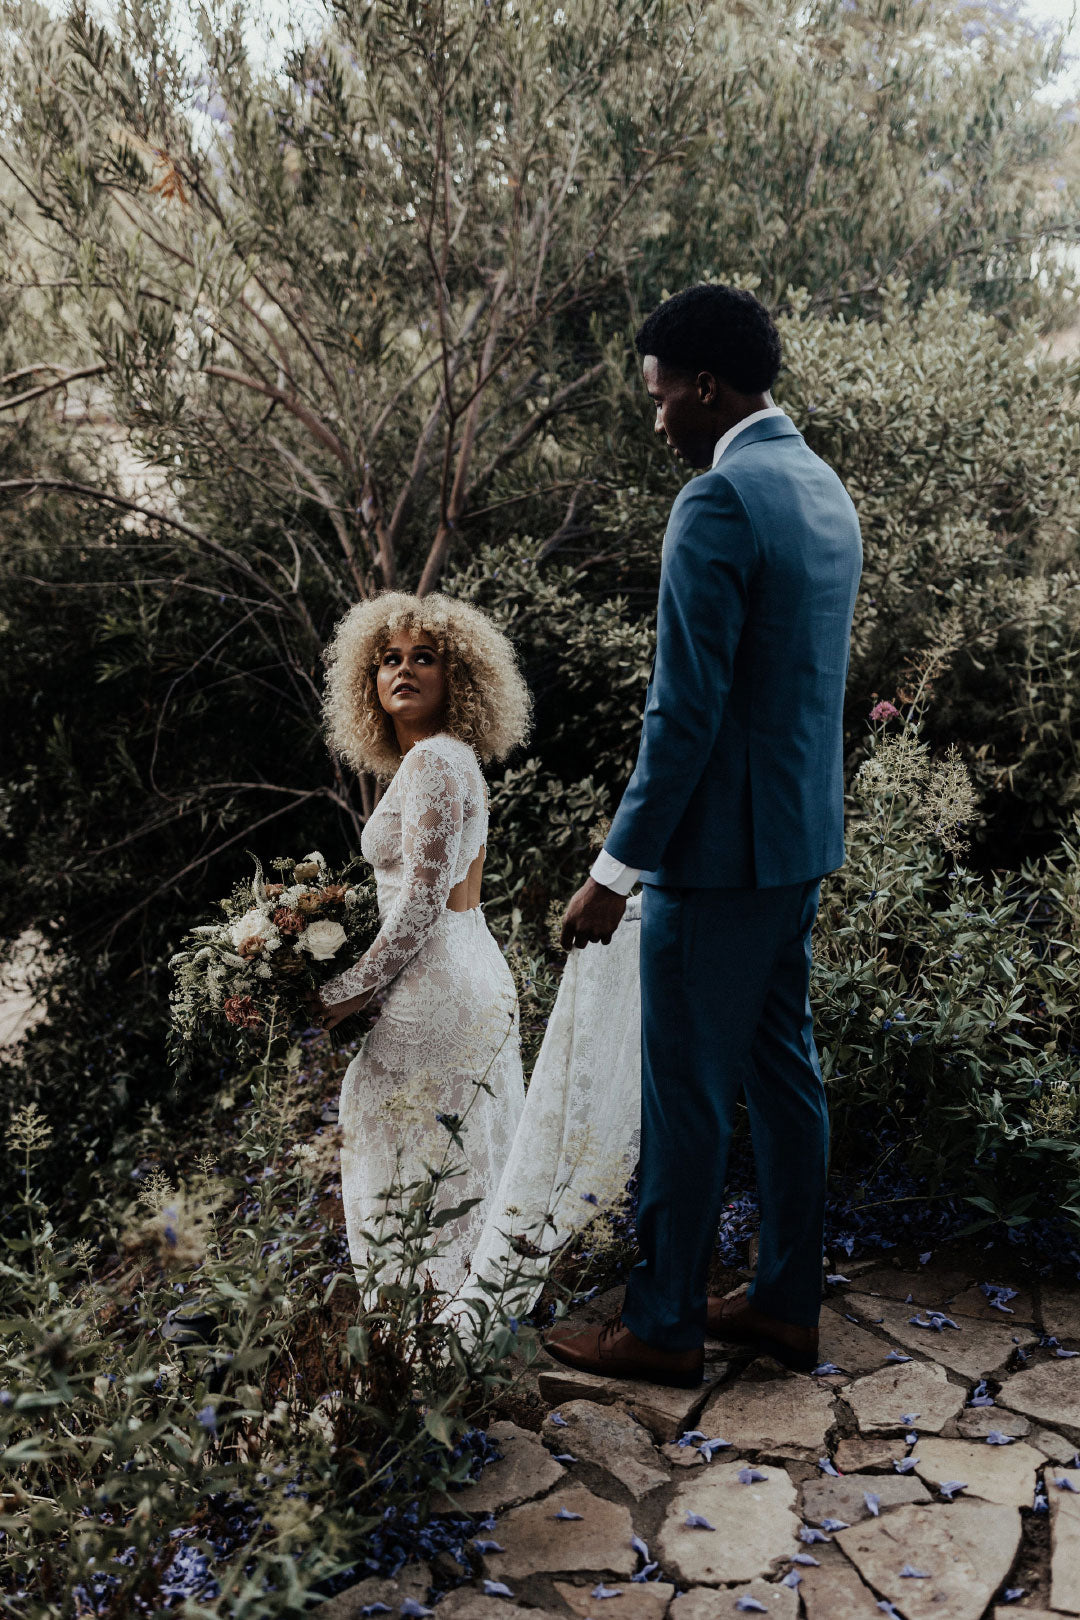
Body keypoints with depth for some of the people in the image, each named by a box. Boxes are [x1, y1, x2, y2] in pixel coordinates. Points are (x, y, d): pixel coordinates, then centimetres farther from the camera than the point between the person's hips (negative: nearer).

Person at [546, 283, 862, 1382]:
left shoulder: (718, 501, -18)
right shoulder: (825, 489, 12)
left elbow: (687, 710, -22)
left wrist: (617, 869, -16)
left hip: (721, 848, -9)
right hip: (803, 839, 10)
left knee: (687, 1094, 3)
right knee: (782, 1071, 17)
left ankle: (662, 1327, 18)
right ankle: (787, 1304, 30)